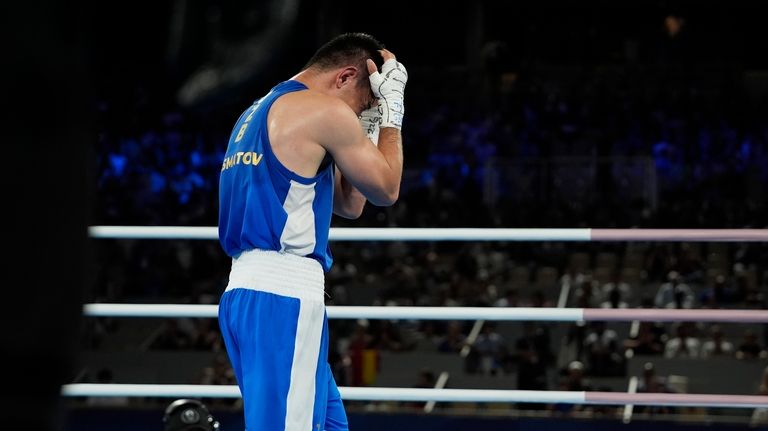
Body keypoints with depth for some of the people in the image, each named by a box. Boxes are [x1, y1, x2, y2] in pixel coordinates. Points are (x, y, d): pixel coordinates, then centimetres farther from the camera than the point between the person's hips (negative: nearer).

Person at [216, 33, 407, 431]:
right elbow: (386, 189, 4)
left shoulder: (257, 114, 23)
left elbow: (349, 204, 27)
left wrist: (369, 124, 25)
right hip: (283, 296, -10)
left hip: (247, 290, 10)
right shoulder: (323, 110, -7)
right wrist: (391, 109, 13)